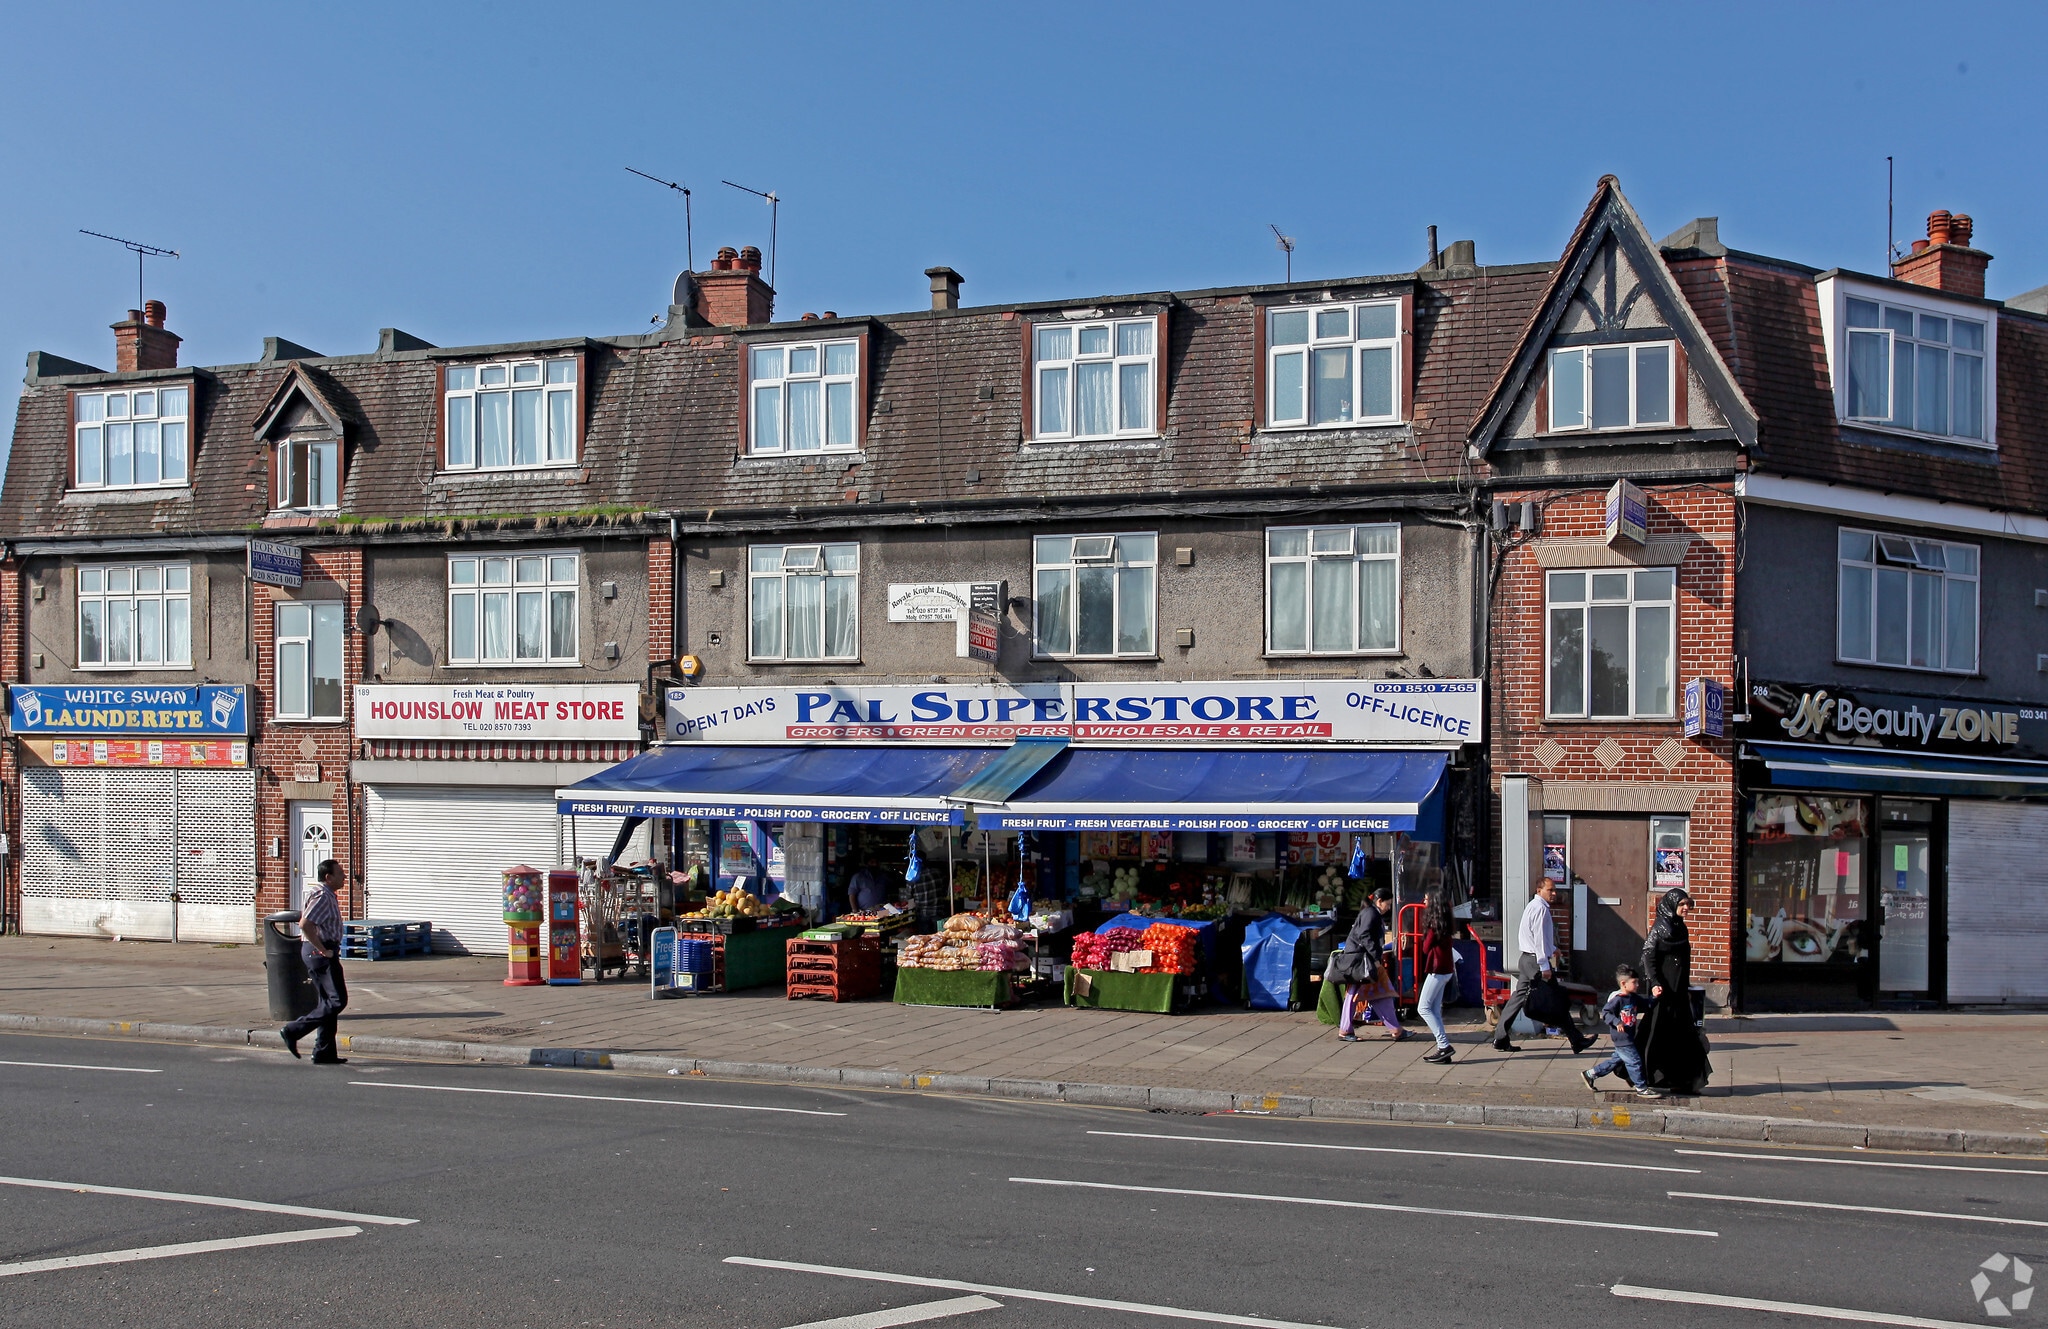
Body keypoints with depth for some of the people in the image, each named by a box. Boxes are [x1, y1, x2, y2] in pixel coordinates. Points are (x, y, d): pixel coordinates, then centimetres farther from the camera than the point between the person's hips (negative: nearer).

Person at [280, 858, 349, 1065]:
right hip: (320, 953, -11)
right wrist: (322, 950, -22)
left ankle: (324, 1053, 13)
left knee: (327, 1002, 11)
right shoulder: (322, 897, -17)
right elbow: (305, 925, -28)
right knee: (337, 1000, -10)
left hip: (322, 951, 11)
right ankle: (294, 1031, -8)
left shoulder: (327, 895, 16)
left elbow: (302, 916, 28)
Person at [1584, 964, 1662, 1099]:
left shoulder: (1634, 998, 8)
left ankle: (1590, 1074, 26)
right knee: (1634, 1061, -4)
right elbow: (1605, 1013, -20)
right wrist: (1617, 1022, -32)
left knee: (1617, 1060, 18)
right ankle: (1642, 1089, 7)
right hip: (1621, 1038, -10)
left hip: (1629, 1037, 10)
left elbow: (1646, 1003, 19)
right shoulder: (1617, 999, -18)